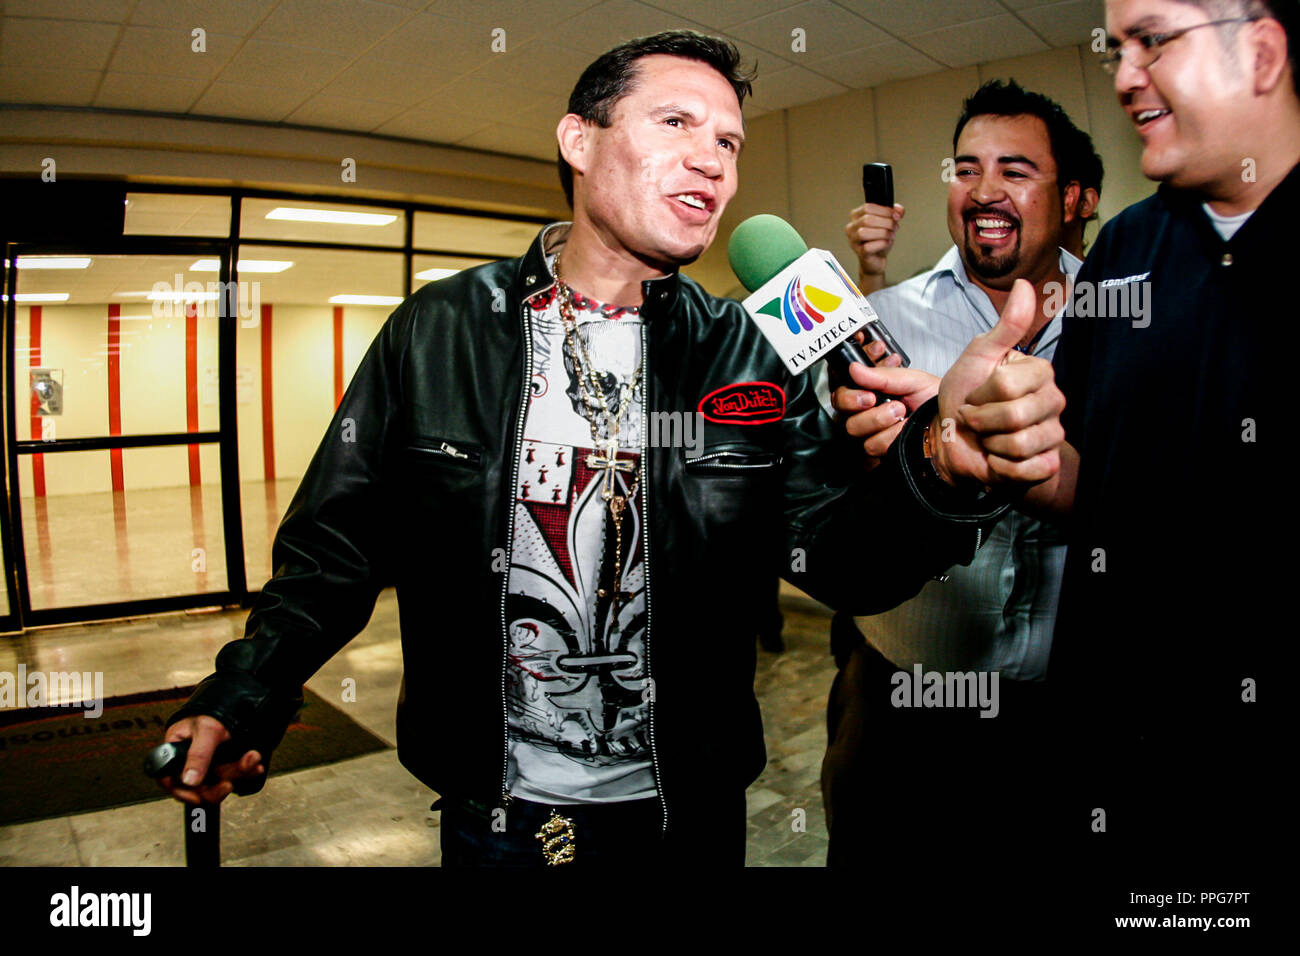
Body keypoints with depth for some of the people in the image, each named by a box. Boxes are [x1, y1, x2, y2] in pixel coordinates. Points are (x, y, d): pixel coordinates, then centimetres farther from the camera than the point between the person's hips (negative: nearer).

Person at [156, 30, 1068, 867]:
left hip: (688, 807, 1)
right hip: (496, 807, 0)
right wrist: (248, 691, -15)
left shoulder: (750, 357, -6)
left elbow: (843, 557, -14)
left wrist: (941, 466, -33)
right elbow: (341, 542, -2)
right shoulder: (438, 331, -7)